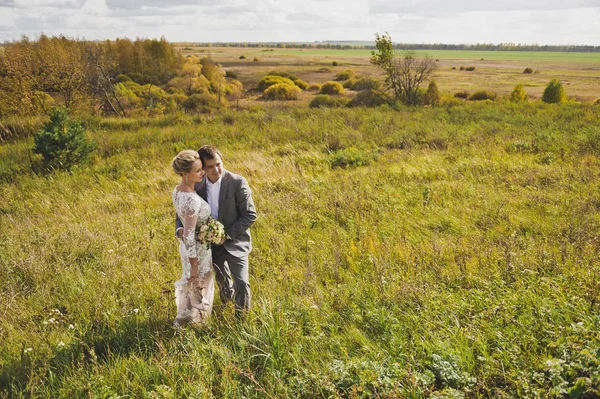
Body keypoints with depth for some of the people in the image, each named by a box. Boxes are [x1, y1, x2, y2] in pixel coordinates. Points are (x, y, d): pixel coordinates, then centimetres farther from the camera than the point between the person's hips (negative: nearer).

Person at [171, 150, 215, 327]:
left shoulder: (177, 190, -7)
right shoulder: (192, 200, -35)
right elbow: (189, 236, -28)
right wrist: (194, 265, -19)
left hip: (187, 245, 9)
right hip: (197, 249, -9)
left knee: (190, 284, 31)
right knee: (200, 287, 17)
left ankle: (184, 317, 54)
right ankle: (197, 320, 40)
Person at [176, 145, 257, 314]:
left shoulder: (238, 182, -18)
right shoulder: (197, 185, -6)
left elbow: (250, 215, -18)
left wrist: (227, 234, -22)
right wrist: (181, 228, -18)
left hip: (234, 243, -4)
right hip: (212, 244, 4)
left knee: (241, 283, -11)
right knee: (222, 280, 24)